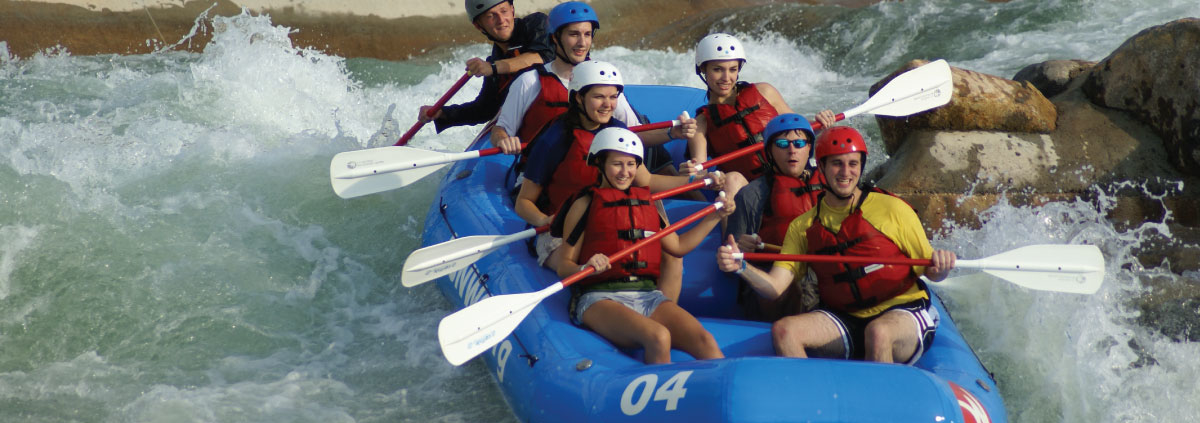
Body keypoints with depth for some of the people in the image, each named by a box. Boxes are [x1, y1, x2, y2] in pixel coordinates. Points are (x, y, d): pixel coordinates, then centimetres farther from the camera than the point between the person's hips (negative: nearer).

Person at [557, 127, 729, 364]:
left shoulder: (648, 202, 21)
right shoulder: (586, 204, 7)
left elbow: (677, 246, 29)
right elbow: (564, 266, 3)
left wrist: (715, 217, 24)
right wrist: (586, 268, -19)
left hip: (649, 295, 4)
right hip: (600, 297, -4)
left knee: (705, 342, -24)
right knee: (658, 338, -35)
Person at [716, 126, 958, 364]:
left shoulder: (892, 209, 1)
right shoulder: (803, 227, 9)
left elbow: (930, 273, 4)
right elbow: (775, 287, 1)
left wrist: (940, 268, -19)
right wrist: (741, 267, -17)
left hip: (905, 313, -3)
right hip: (846, 322, 3)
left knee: (878, 332, -37)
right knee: (783, 330, -22)